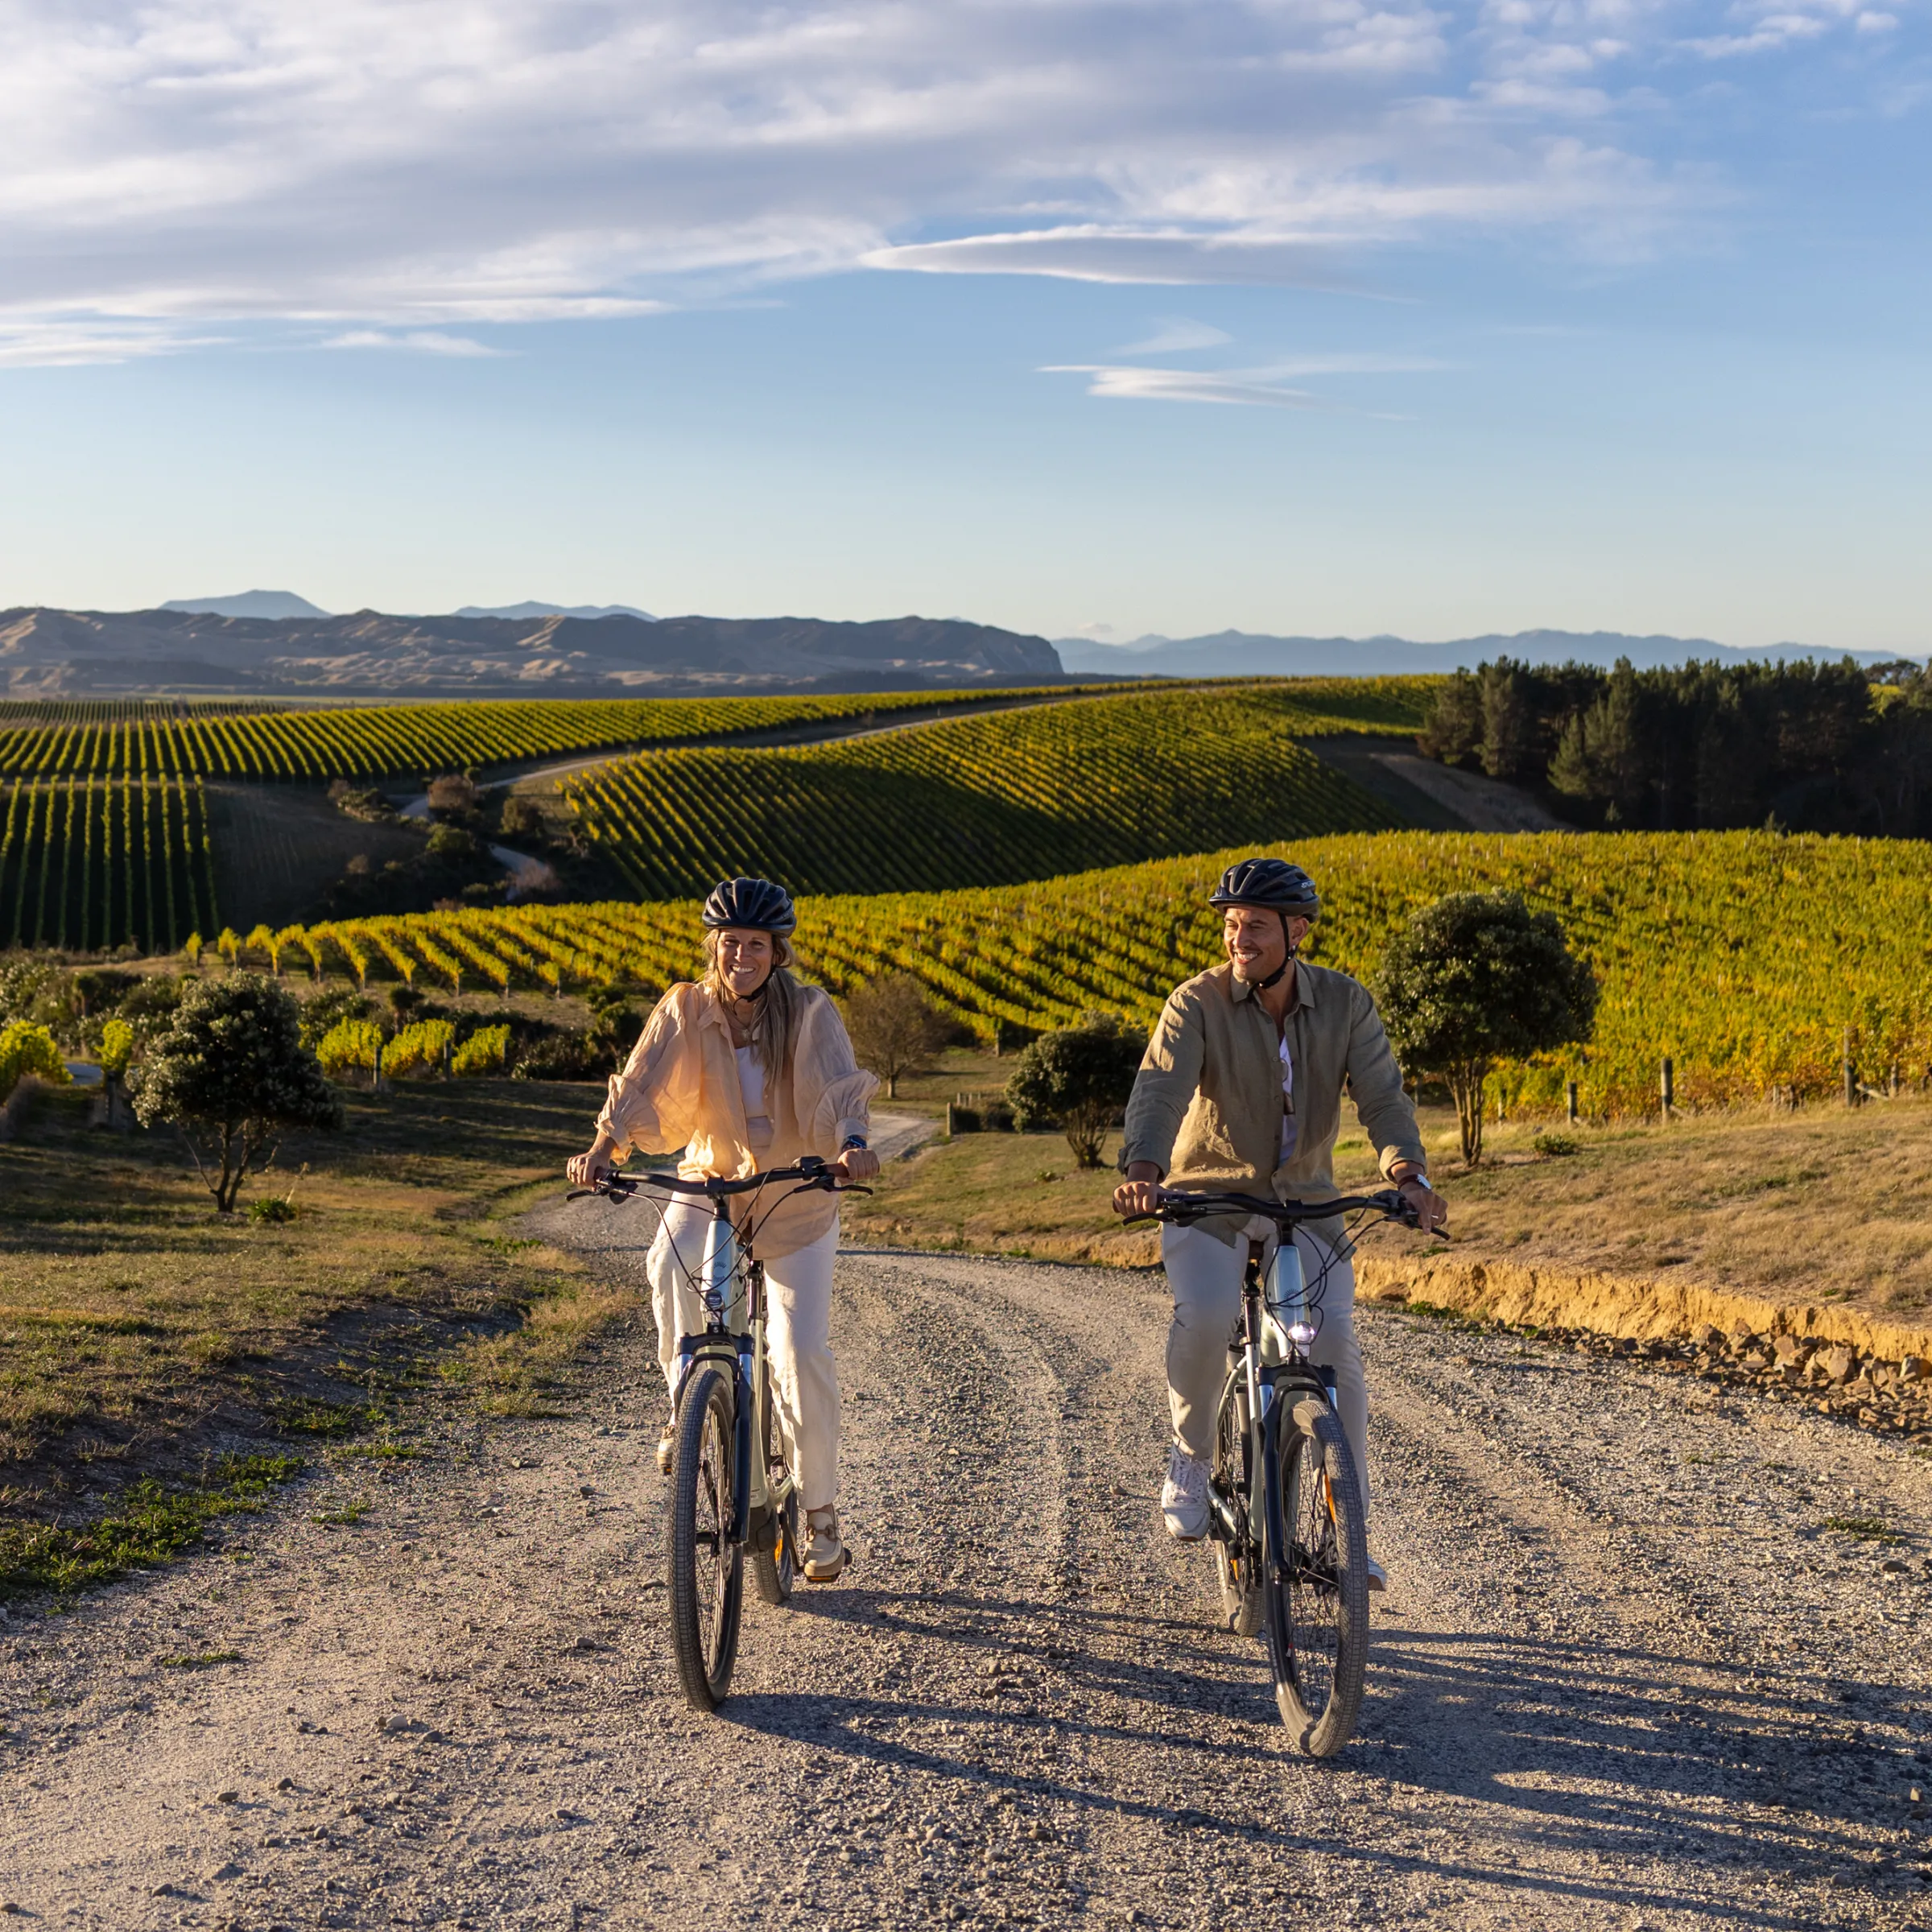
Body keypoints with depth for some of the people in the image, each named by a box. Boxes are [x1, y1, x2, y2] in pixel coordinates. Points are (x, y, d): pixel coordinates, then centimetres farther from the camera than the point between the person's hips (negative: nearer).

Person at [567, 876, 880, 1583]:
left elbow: (838, 1086, -25)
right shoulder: (685, 1009, -7)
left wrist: (851, 1145, -47)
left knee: (803, 1354, -9)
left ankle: (821, 1511, 9)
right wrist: (603, 1147, -38)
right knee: (670, 1267, -33)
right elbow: (642, 1084, -19)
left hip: (797, 1201, -1)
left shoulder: (811, 1013, -11)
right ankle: (687, 1402, -8)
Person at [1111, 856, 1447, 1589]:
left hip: (1304, 1199, 2)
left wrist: (1409, 1174, -35)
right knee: (1206, 1314, -30)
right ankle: (1190, 1456, -3)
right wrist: (1142, 1170, -47)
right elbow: (1160, 1089, -27)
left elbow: (1382, 1095, -15)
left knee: (1336, 1338, -15)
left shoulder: (1345, 1004, -7)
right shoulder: (1197, 1002, -13)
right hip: (1207, 1195, -2)